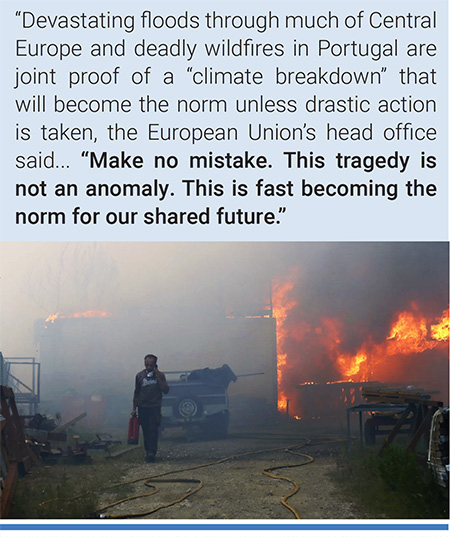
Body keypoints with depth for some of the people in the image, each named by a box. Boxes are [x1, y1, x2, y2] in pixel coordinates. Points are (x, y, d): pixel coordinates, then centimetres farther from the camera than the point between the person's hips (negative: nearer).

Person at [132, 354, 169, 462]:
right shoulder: (140, 375, 8)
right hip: (143, 407, 2)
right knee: (146, 431, 4)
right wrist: (134, 408, 12)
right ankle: (148, 452, 14)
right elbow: (136, 393, 14)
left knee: (153, 430, -12)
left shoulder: (160, 375, 3)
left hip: (155, 407, -2)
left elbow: (165, 390, -6)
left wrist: (158, 378, -14)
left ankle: (152, 453, -16)